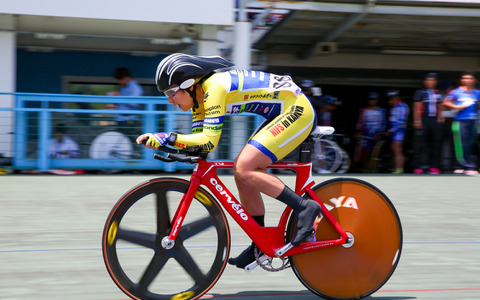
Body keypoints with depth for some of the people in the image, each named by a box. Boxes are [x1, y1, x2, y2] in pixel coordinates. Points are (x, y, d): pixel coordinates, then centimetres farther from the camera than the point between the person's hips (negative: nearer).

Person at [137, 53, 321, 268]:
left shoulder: (214, 87, -22)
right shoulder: (199, 93, 6)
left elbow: (209, 141, -28)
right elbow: (198, 138, 7)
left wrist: (167, 137, -27)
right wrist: (157, 140, -5)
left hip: (297, 110, -10)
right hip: (285, 113, 10)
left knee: (244, 169, -18)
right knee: (242, 173, 5)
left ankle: (304, 207, -11)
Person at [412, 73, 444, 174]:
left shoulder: (438, 94, 17)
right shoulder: (420, 92, 2)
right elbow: (417, 108, -2)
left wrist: (440, 117, 10)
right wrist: (417, 120, -10)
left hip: (434, 120, 5)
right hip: (423, 120, -5)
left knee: (435, 144, 2)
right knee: (421, 144, -6)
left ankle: (433, 166, 7)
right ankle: (418, 166, -5)